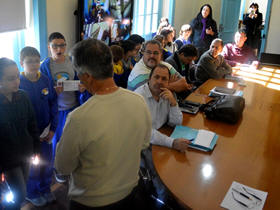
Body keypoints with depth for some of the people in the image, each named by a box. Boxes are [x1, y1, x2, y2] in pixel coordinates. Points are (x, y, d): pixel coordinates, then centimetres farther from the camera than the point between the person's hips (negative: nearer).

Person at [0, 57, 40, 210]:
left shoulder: (23, 97, -7)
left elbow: (32, 124, 5)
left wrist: (36, 147, 8)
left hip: (25, 153, 4)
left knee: (20, 191, 18)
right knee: (20, 195, 3)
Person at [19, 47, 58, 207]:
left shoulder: (45, 80, -5)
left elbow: (53, 104, 1)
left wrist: (52, 128, -2)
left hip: (46, 132, 4)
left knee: (47, 163, 17)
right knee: (32, 165, 11)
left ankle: (45, 189, 41)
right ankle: (32, 194, 35)